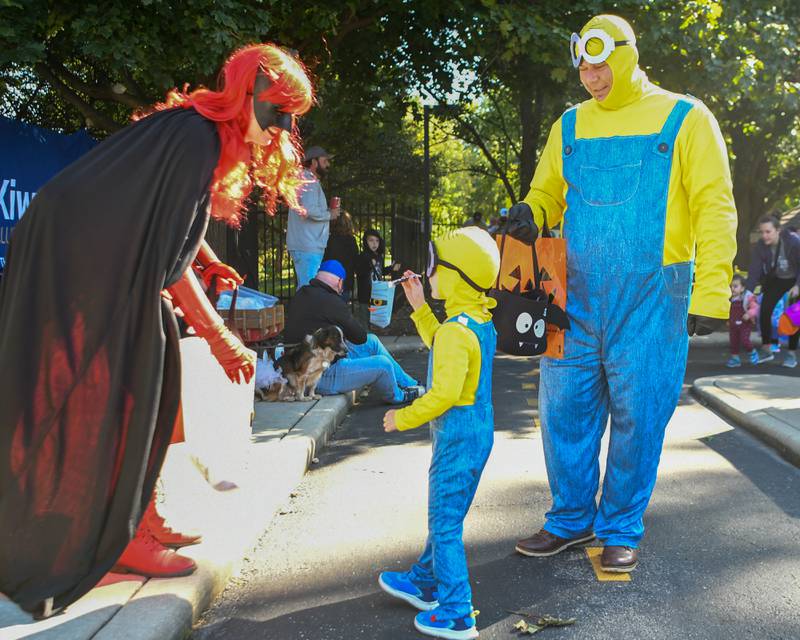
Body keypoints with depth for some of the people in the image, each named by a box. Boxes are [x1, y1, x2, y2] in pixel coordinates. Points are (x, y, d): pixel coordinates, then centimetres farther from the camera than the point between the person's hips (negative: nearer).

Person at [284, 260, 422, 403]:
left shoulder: (301, 295, 7)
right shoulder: (331, 302, -22)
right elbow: (361, 337, -8)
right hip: (321, 378, -11)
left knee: (372, 341, 17)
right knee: (383, 364, -7)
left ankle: (409, 383, 28)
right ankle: (397, 396, 27)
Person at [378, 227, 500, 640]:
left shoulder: (455, 330, -24)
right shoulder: (480, 321, 6)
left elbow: (444, 394, -26)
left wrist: (402, 418, -14)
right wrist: (420, 308, 21)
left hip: (457, 434, -10)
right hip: (478, 427, 10)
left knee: (445, 525, 0)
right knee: (445, 514, 23)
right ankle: (424, 583, 39)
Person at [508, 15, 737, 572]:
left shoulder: (684, 119, 0)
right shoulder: (570, 126, 12)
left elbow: (715, 210, -3)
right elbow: (547, 192, 21)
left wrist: (711, 293, -11)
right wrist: (529, 214, -4)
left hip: (651, 297, -3)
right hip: (578, 295, 4)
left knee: (637, 414, 2)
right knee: (564, 405, 5)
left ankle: (622, 529, 19)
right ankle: (571, 519, 23)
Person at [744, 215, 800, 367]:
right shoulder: (760, 247, -19)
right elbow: (754, 269, -22)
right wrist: (748, 290, -34)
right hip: (775, 280, 3)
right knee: (765, 311, -9)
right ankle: (766, 349, 5)